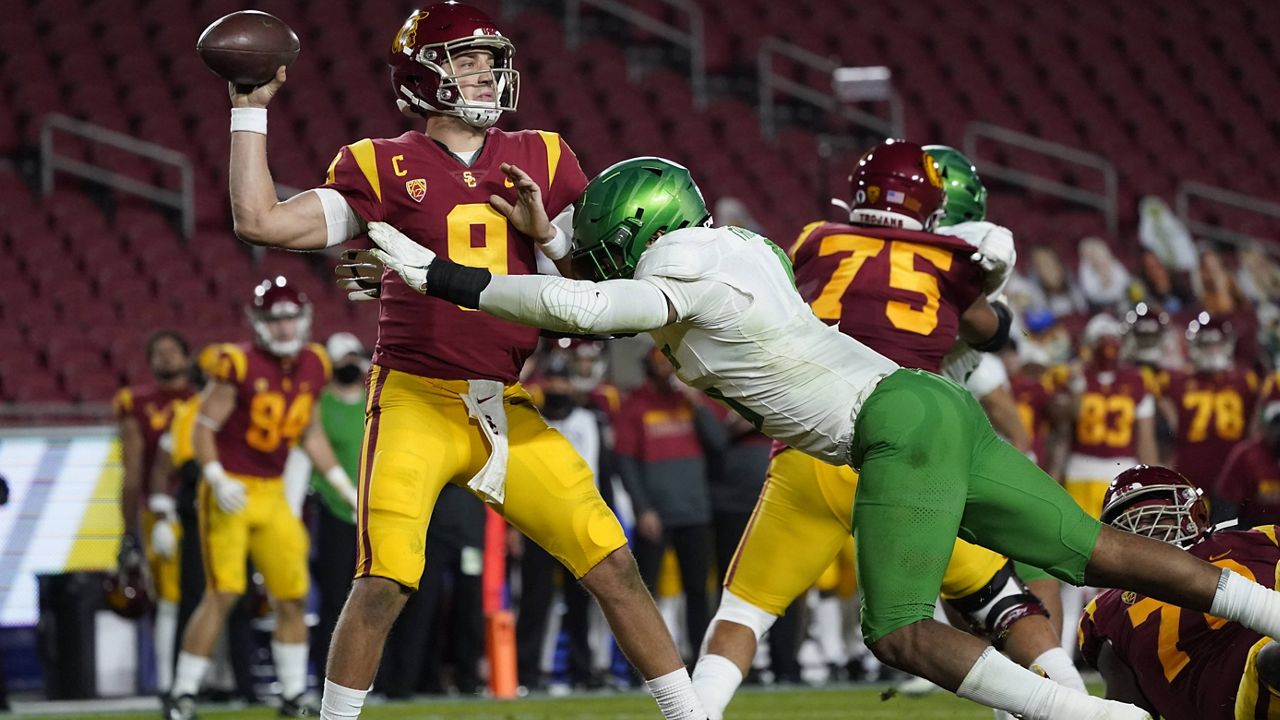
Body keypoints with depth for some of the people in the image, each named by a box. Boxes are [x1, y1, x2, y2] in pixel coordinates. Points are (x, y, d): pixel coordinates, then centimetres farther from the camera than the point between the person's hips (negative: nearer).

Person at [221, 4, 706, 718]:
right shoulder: (385, 168, 0)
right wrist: (250, 111, -4)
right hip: (415, 402, -3)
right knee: (383, 583, -14)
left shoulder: (541, 161, 10)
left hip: (509, 411, 3)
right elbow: (261, 221, -6)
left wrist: (545, 230, -9)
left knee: (614, 564, 1)